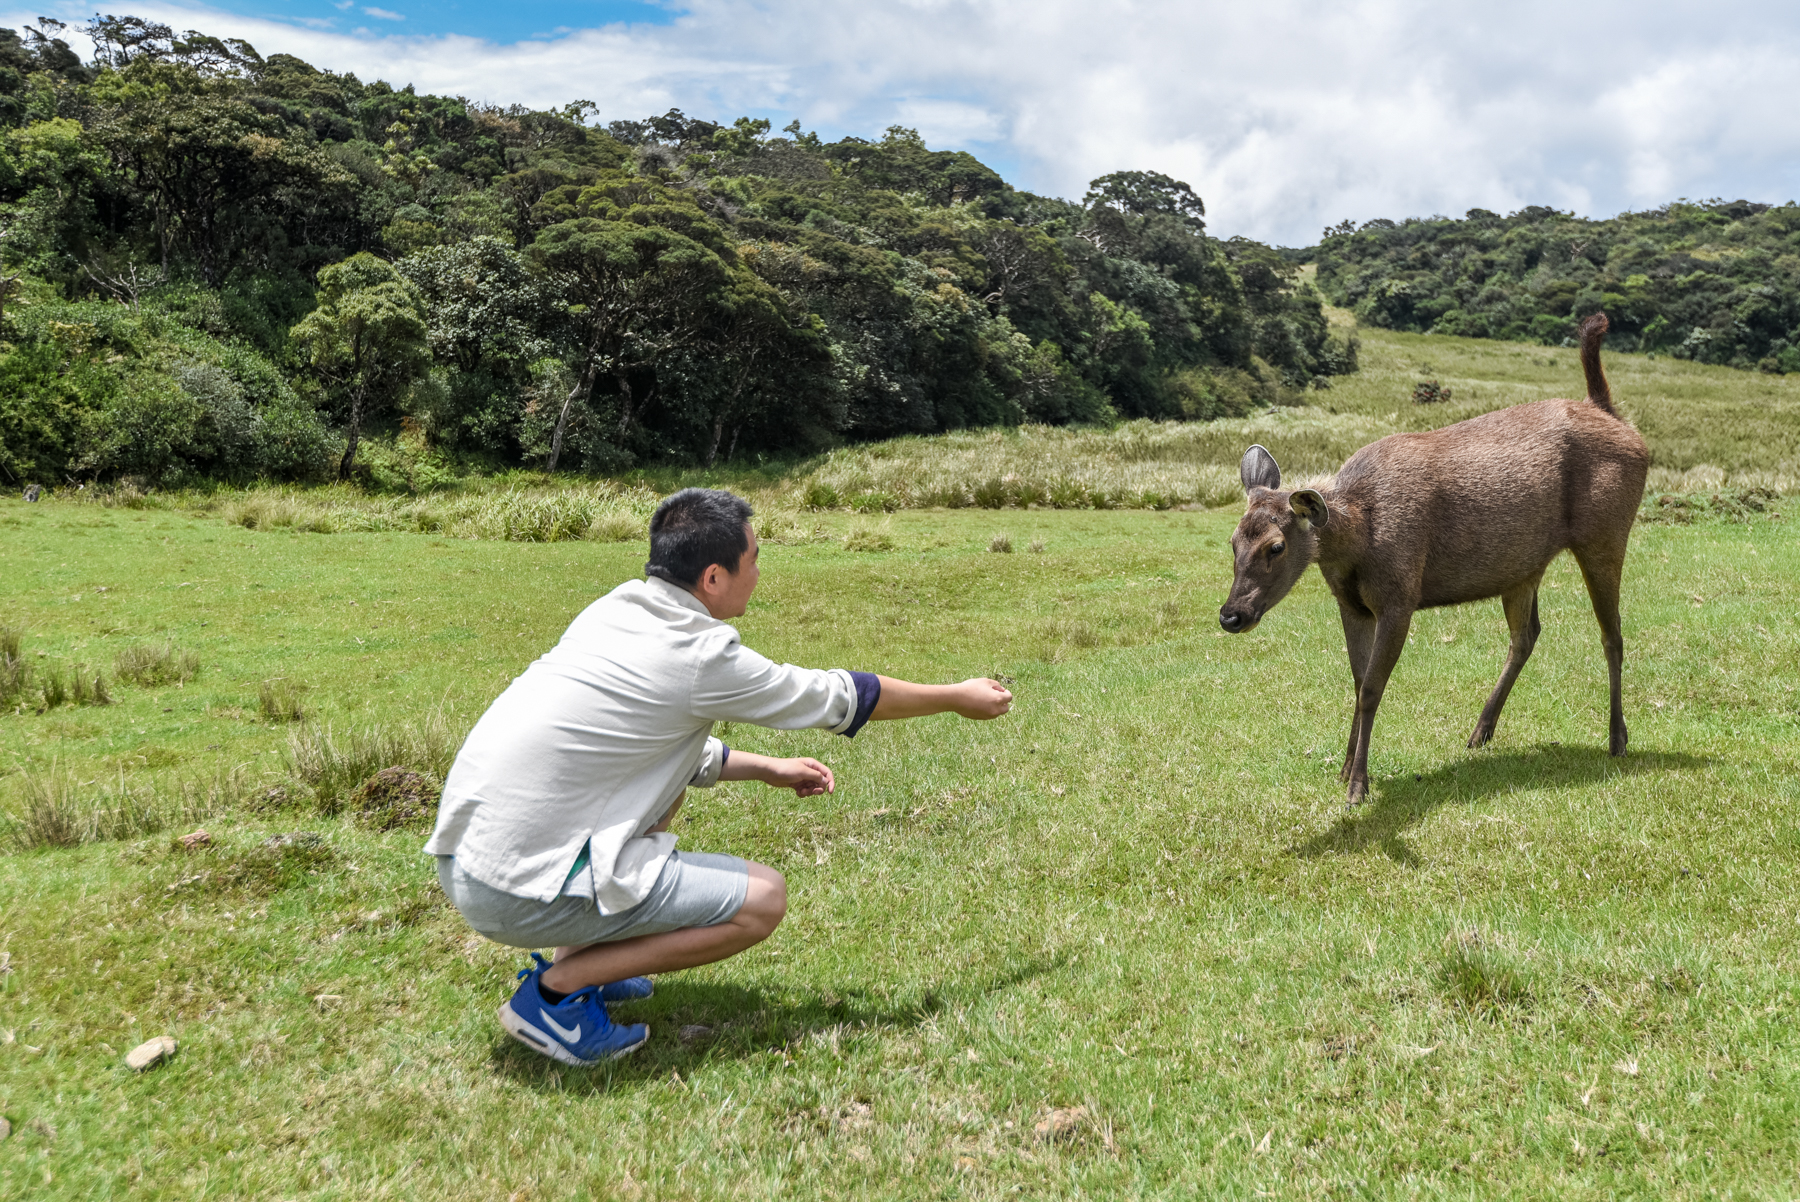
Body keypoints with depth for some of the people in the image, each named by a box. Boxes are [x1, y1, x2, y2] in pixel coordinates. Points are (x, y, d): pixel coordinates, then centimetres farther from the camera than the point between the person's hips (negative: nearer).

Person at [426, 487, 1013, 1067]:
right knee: (762, 898, -5)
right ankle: (556, 989, -2)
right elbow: (839, 697, -1)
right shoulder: (698, 656, -14)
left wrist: (767, 768, 24)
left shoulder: (614, 610, 8)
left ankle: (579, 957, 20)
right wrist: (959, 697, 13)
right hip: (519, 890, -9)